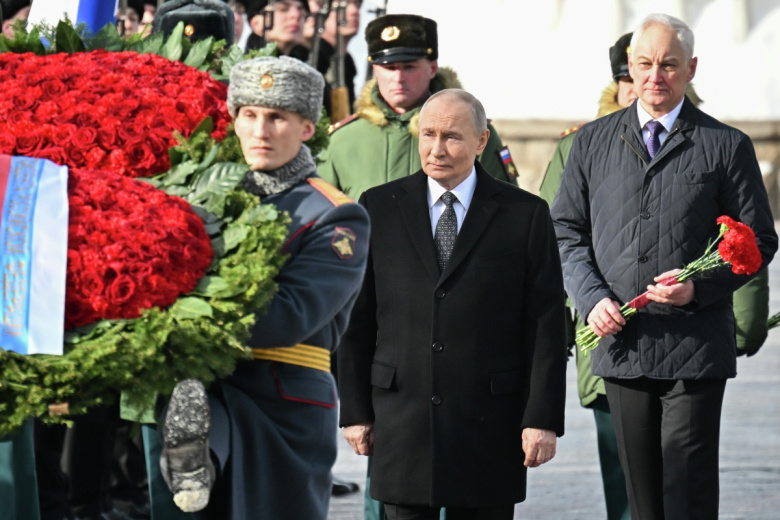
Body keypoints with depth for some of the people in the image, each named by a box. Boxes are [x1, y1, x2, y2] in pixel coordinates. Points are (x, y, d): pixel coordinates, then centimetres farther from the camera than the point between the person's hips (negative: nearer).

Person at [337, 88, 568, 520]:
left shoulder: (526, 214, 3)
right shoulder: (378, 208, 7)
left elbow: (546, 325, 0)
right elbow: (357, 318, 8)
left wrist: (543, 419, -7)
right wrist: (355, 411, 3)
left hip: (488, 425, -1)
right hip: (402, 421, 1)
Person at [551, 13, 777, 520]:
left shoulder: (727, 146, 2)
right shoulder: (593, 141, 10)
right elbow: (567, 229, 13)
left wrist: (701, 287, -14)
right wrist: (592, 298, -4)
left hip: (696, 344, -3)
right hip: (620, 344, 3)